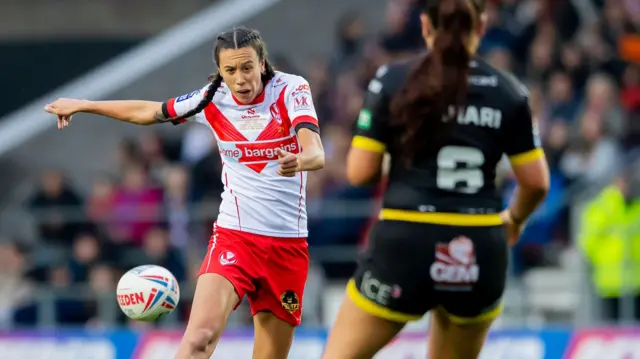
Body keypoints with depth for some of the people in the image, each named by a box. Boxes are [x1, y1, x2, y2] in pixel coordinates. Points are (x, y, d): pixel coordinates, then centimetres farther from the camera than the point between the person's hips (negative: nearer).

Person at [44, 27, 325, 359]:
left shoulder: (291, 89, -7)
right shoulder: (211, 100, -1)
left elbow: (316, 154, -22)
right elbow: (148, 111, 16)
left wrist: (298, 161, -46)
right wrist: (82, 105, 23)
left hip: (289, 243, 0)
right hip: (234, 235, 0)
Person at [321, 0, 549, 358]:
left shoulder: (393, 80, -2)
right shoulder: (508, 91, 3)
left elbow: (359, 172, -3)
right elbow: (537, 182, 7)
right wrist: (514, 219, 28)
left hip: (405, 246, -3)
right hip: (480, 252, 3)